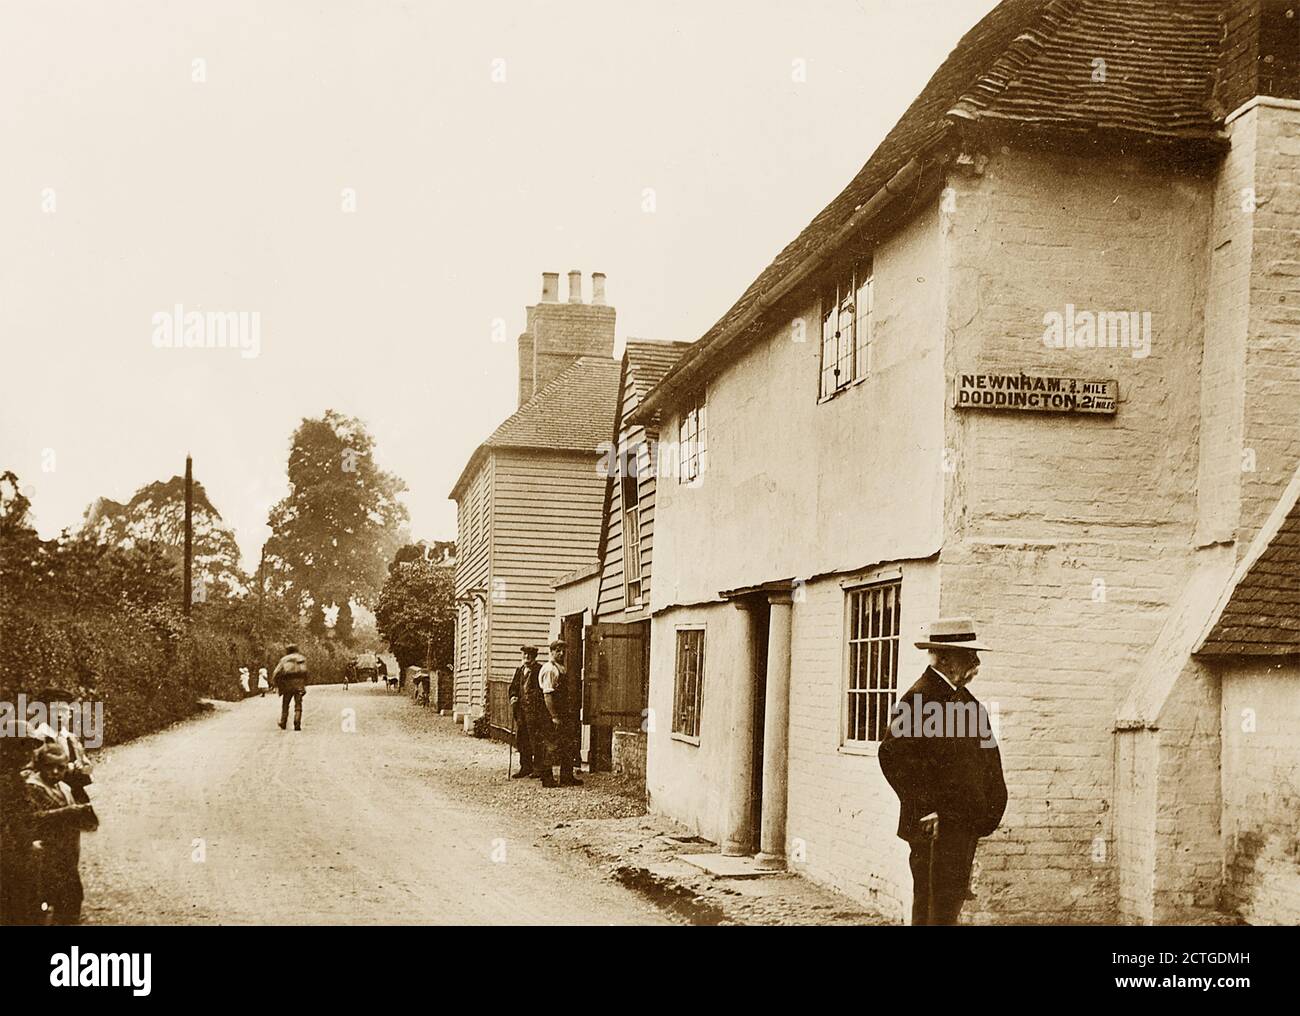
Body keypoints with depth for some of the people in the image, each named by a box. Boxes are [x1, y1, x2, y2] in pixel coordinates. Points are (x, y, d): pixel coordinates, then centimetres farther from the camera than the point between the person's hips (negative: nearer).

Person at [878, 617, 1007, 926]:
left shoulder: (965, 700, 15)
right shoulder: (918, 699, -13)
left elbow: (987, 750, 22)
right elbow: (893, 756, -21)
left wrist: (992, 807, 12)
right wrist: (927, 810, -20)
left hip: (965, 825, 9)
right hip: (936, 829, -9)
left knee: (954, 899, 14)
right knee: (938, 911, -7)